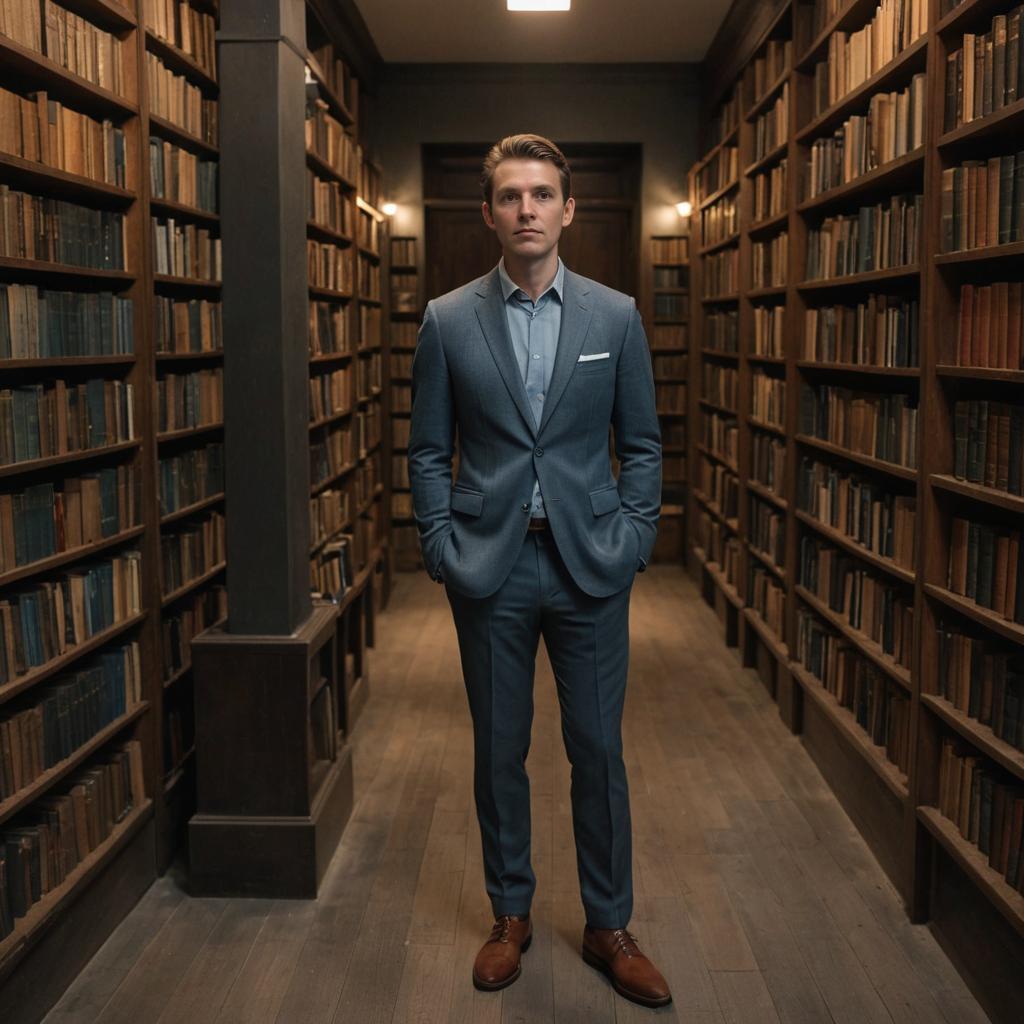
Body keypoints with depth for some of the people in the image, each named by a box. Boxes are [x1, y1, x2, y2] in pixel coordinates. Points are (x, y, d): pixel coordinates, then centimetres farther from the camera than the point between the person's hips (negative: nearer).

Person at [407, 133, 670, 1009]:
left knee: (599, 750, 8)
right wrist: (441, 546, -4)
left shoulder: (616, 316, 2)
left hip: (589, 566, 0)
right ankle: (511, 916, 30)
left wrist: (632, 541, -2)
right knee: (499, 750, 11)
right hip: (490, 568, 0)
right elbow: (428, 452, 5)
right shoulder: (448, 321, 1)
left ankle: (609, 926, 26)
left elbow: (642, 444, 6)